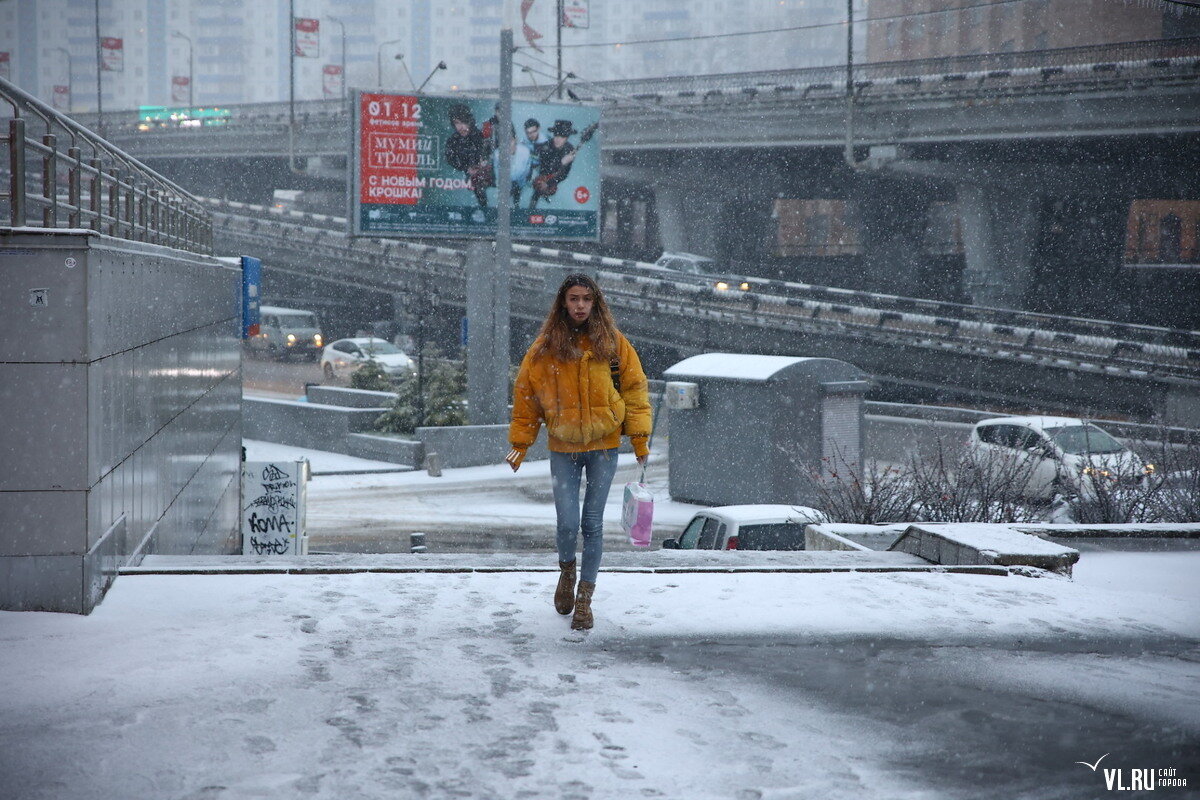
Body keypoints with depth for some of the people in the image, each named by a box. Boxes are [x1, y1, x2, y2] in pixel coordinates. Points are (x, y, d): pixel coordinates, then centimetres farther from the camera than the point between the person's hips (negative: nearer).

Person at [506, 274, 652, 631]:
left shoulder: (614, 343, 1)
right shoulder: (545, 347, 0)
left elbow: (634, 388, 4)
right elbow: (525, 394, 5)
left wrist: (640, 438, -2)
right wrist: (520, 443, 4)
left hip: (603, 445, 0)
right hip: (563, 448, 0)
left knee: (592, 524, 2)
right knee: (567, 524, -6)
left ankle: (584, 598, 14)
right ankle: (567, 571, 26)